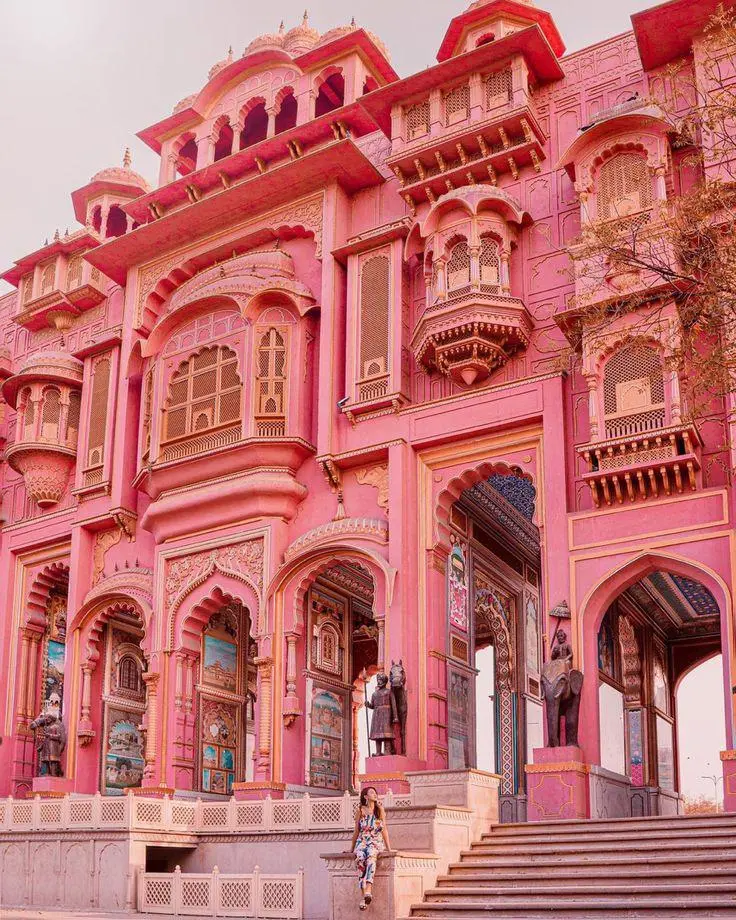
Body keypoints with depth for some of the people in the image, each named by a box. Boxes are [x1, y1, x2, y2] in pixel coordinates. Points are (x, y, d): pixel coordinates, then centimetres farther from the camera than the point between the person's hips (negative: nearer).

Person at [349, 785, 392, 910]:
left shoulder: (380, 810, 11)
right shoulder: (360, 811, 8)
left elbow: (384, 830, 11)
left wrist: (389, 848, 7)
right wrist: (351, 848, 19)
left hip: (376, 843, 0)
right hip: (362, 842, 0)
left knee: (371, 856, -37)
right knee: (361, 859, -35)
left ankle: (368, 890, -52)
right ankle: (363, 896, -39)